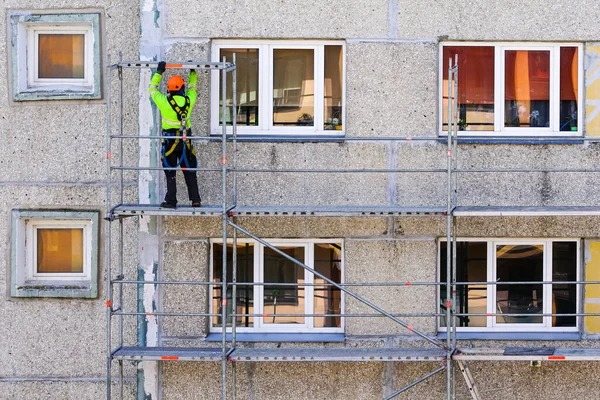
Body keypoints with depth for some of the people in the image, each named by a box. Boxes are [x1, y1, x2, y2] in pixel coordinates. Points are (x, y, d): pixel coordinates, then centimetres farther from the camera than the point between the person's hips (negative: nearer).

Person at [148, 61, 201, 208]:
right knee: (189, 171, 9)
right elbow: (192, 87, 18)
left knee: (170, 171, 4)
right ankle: (195, 200, 8)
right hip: (186, 140, 3)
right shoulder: (188, 101, -3)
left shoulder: (165, 102, -11)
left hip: (170, 140, -3)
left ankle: (171, 201, 2)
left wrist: (159, 72, 8)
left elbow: (152, 88, 4)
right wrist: (193, 72, 29)